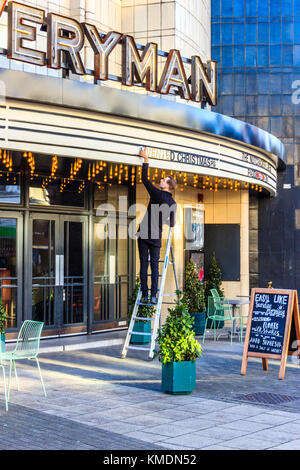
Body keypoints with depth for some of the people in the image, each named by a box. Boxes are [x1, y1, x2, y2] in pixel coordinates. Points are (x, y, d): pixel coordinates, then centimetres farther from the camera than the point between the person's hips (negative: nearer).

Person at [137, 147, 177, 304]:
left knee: (144, 264, 0)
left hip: (144, 234, -3)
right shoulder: (173, 203, 6)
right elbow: (172, 223, 8)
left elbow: (144, 178, -1)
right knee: (154, 265, 6)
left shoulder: (156, 194, -6)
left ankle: (145, 295, 0)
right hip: (156, 236, 3)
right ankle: (153, 296, -1)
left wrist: (146, 159, 5)